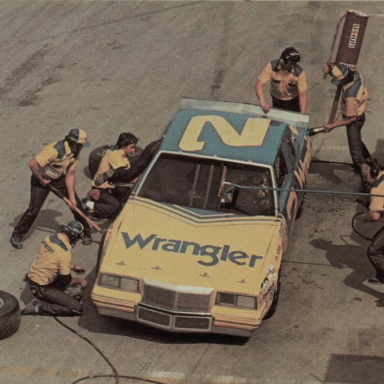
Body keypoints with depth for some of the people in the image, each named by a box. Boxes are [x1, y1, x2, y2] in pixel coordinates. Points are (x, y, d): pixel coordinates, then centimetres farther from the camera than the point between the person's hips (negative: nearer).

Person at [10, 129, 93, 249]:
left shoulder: (75, 154, -10)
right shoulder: (55, 150, -35)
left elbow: (70, 175, -6)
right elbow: (33, 164, -37)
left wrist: (72, 196, -10)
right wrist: (41, 180, -22)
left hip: (59, 179, 6)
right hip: (42, 179, -6)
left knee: (76, 204, 1)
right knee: (34, 209, -9)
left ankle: (85, 232, 20)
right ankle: (16, 236, 10)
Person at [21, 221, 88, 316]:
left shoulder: (50, 238, 0)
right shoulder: (65, 252, -24)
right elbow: (66, 281, -13)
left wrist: (73, 266, 27)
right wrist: (79, 280, 7)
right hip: (40, 288, -9)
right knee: (77, 309, -11)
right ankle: (40, 308, -8)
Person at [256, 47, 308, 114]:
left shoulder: (299, 73, -31)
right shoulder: (272, 67, -29)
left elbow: (302, 95, -28)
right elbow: (259, 84, -27)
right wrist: (262, 102, -42)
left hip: (294, 101, -1)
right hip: (277, 100, 1)